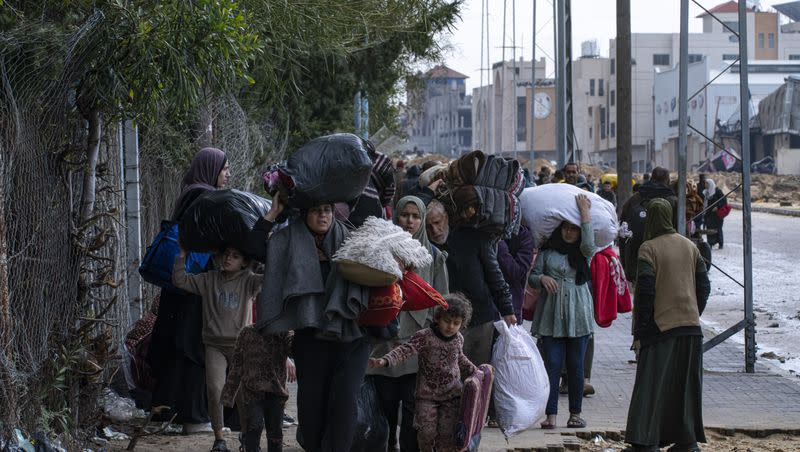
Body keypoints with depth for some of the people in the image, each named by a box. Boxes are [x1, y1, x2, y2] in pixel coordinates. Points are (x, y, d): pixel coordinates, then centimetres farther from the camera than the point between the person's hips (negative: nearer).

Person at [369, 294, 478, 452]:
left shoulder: (458, 339, 4)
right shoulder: (424, 337, -13)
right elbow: (406, 350, -25)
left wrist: (475, 371, 24)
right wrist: (385, 360, -40)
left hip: (452, 394, 3)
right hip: (427, 394, -3)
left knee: (447, 432, -3)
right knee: (427, 432, -7)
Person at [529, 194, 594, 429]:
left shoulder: (583, 252, 7)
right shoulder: (547, 251, 9)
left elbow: (589, 243, -15)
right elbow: (532, 276, 9)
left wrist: (585, 212, -11)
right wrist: (542, 278, -14)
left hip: (578, 314, 0)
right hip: (551, 315, 0)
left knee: (576, 365, 3)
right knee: (552, 364, -4)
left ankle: (575, 413, 11)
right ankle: (551, 414, -4)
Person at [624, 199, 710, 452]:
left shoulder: (649, 249, -10)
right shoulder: (690, 246, 7)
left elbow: (645, 292, -14)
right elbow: (704, 286, 10)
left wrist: (639, 332, -9)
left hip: (660, 327, -5)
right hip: (690, 326, 5)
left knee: (651, 386, -2)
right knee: (685, 386, 12)